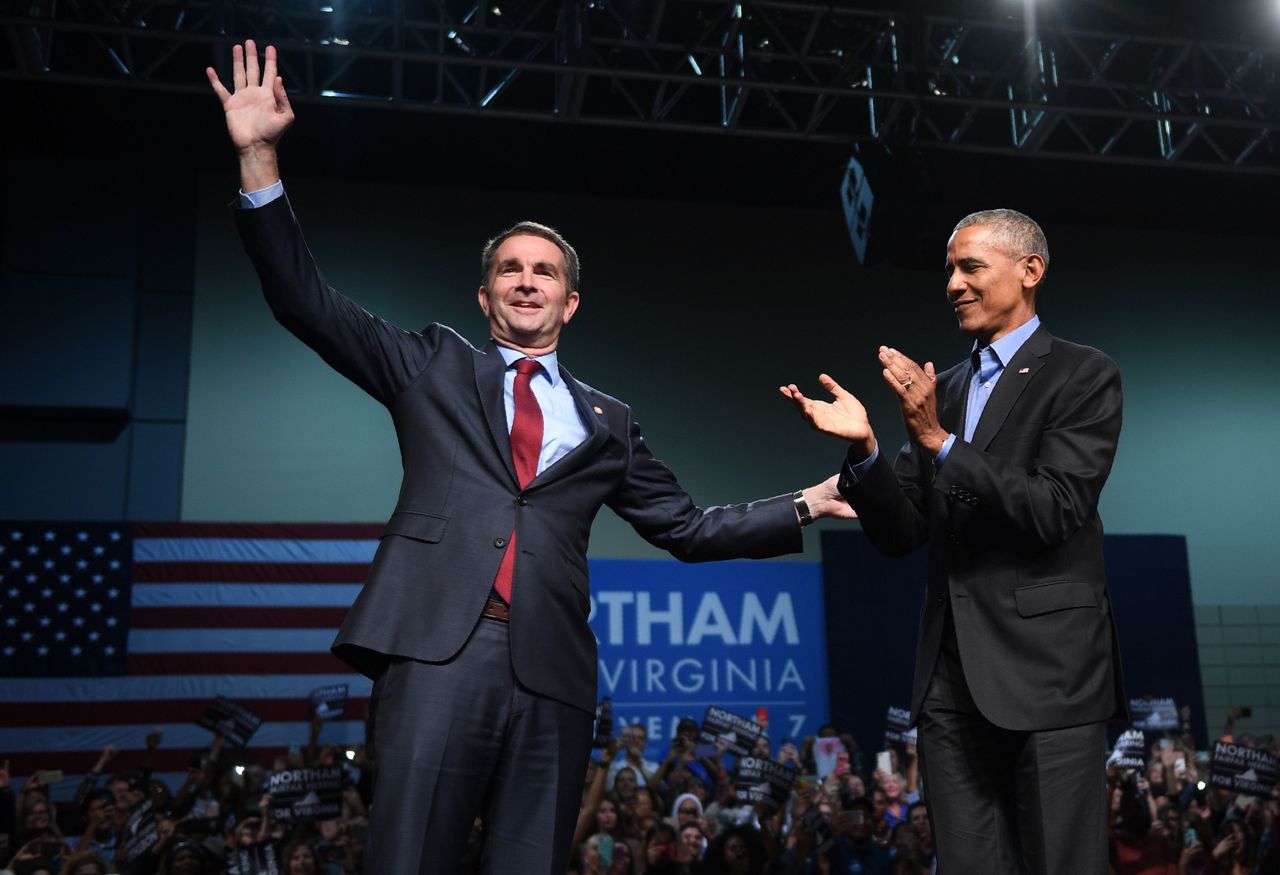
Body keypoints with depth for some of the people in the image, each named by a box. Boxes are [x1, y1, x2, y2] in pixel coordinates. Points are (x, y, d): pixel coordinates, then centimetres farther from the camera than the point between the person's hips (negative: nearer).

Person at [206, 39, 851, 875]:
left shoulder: (606, 421, 19)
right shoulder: (432, 367, 15)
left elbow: (686, 527, 21)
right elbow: (306, 300, 9)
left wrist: (806, 505, 14)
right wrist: (259, 158, 1)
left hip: (551, 670, 2)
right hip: (438, 651, -2)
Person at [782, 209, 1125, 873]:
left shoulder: (1082, 375, -2)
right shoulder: (939, 389, 14)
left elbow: (1055, 512, -15)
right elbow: (901, 534, 9)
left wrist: (938, 440, -20)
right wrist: (864, 448, -8)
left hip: (1044, 669, -5)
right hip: (952, 678, 5)